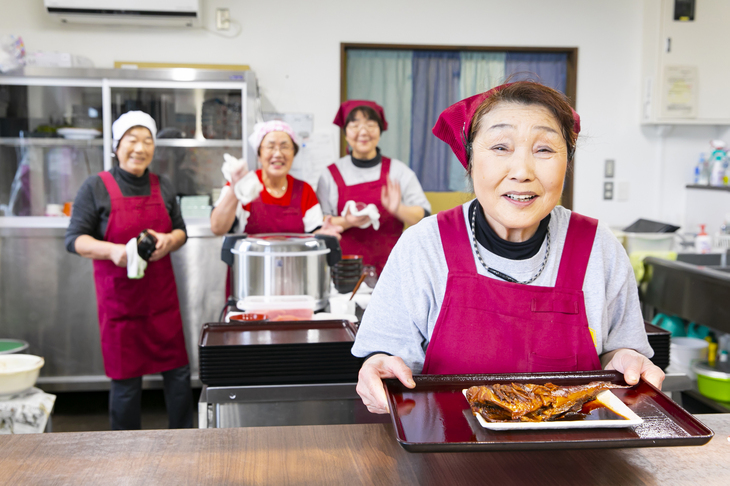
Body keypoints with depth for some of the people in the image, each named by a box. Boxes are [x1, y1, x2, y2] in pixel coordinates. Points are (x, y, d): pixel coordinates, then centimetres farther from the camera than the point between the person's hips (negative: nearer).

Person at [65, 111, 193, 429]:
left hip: (162, 296, 4)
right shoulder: (96, 187, -4)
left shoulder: (163, 187, 8)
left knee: (178, 372, 6)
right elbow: (74, 239, -6)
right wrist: (113, 251, -24)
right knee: (126, 380, 5)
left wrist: (168, 241, -10)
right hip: (119, 298, -3)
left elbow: (181, 231, 14)